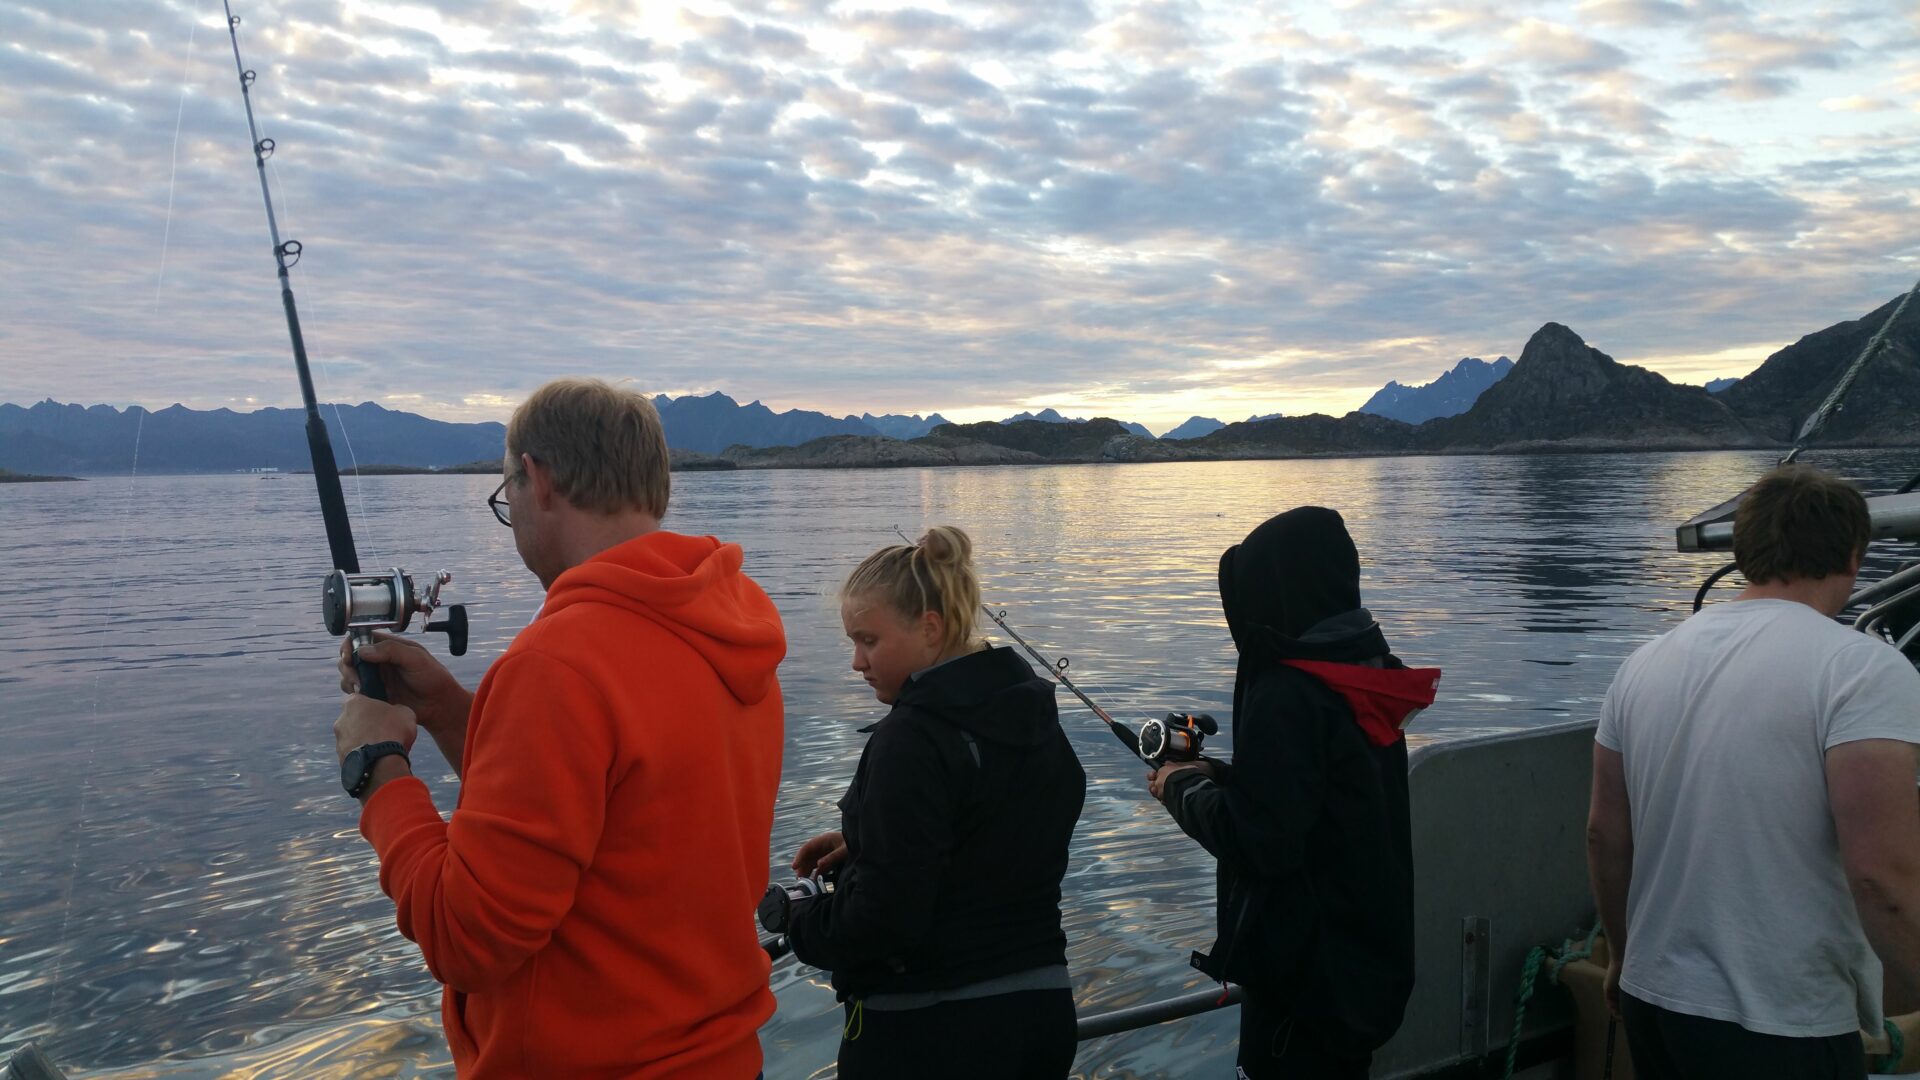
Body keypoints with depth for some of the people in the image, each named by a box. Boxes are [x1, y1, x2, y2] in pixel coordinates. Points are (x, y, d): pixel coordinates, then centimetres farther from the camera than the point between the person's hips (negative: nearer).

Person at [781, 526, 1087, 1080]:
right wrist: (861, 842, 9)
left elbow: (882, 921, -24)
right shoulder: (1038, 720, 4)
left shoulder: (914, 739, -22)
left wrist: (796, 921, -6)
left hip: (927, 1033, -8)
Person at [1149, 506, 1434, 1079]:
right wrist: (1217, 775, 6)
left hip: (1305, 962, -9)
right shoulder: (1364, 674, 3)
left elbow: (1260, 841, -25)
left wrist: (1183, 788, -10)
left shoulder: (1287, 695, -25)